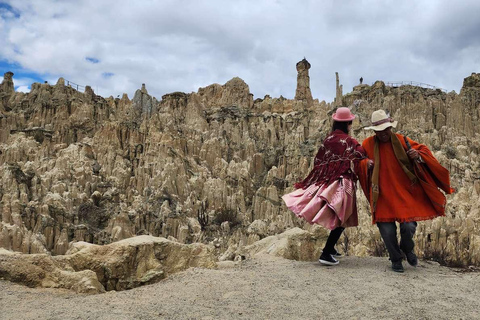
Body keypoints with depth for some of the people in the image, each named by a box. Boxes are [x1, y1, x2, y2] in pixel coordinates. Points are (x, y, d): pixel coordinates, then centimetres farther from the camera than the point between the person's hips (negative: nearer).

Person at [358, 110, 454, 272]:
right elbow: (359, 164, 11)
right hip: (382, 196, 0)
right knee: (387, 231, -1)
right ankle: (396, 260, 26)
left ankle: (408, 249, 29)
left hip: (405, 193, 0)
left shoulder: (401, 140, 1)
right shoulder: (368, 144, 2)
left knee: (408, 226, -8)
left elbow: (424, 150, 5)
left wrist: (418, 155, -17)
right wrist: (366, 164, -11)